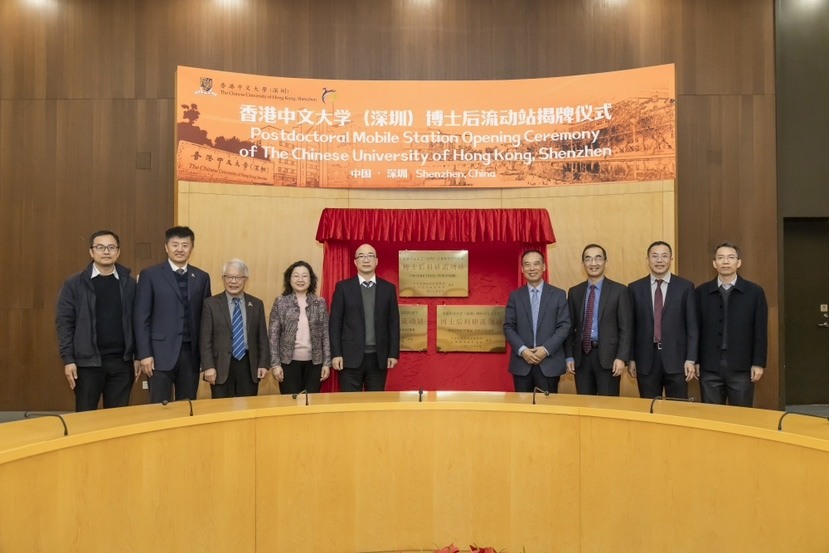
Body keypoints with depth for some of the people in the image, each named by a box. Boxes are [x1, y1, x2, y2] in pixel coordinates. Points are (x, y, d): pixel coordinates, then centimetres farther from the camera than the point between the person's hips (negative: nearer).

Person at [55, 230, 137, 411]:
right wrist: (68, 359, -8)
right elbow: (64, 322, -2)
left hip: (121, 361, 2)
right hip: (87, 361, -1)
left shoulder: (129, 284, 5)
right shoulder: (74, 284, 0)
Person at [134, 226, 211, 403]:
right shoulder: (150, 275, 0)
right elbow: (142, 317, -2)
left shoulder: (202, 277, 10)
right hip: (161, 353, -3)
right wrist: (144, 354, -8)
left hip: (191, 353, 3)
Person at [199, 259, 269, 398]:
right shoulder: (211, 303, 2)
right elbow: (205, 338, -2)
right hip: (221, 366, -2)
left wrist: (263, 364, 1)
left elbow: (262, 337, 9)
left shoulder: (257, 304, 10)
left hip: (249, 365, 2)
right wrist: (208, 366, -9)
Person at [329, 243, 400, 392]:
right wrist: (336, 354, -6)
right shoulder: (343, 287, 3)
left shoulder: (388, 288, 8)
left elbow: (394, 323, 7)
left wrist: (394, 353, 1)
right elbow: (335, 322, 0)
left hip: (379, 357, 2)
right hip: (351, 356, -1)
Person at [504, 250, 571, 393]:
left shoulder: (558, 294, 4)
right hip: (521, 363, 1)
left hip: (549, 363, -1)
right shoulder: (515, 296, 8)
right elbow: (508, 327, 3)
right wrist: (522, 350, -11)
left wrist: (546, 349, -13)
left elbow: (564, 326, -2)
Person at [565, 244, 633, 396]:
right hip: (581, 356, 3)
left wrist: (622, 357, -13)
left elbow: (626, 328, -4)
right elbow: (570, 327, 11)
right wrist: (569, 356, 4)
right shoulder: (574, 292, 10)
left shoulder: (620, 290, 0)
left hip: (608, 356, -3)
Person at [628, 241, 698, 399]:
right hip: (646, 359, 1)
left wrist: (691, 359, -5)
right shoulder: (635, 288, 5)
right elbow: (631, 326, 6)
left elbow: (692, 326, 1)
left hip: (676, 358, -1)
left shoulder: (685, 287, 2)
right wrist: (631, 358, 3)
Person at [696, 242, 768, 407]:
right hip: (709, 367, 1)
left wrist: (759, 363, -3)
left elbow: (760, 331, 1)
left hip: (741, 366, -1)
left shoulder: (754, 292, 2)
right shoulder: (701, 292, 4)